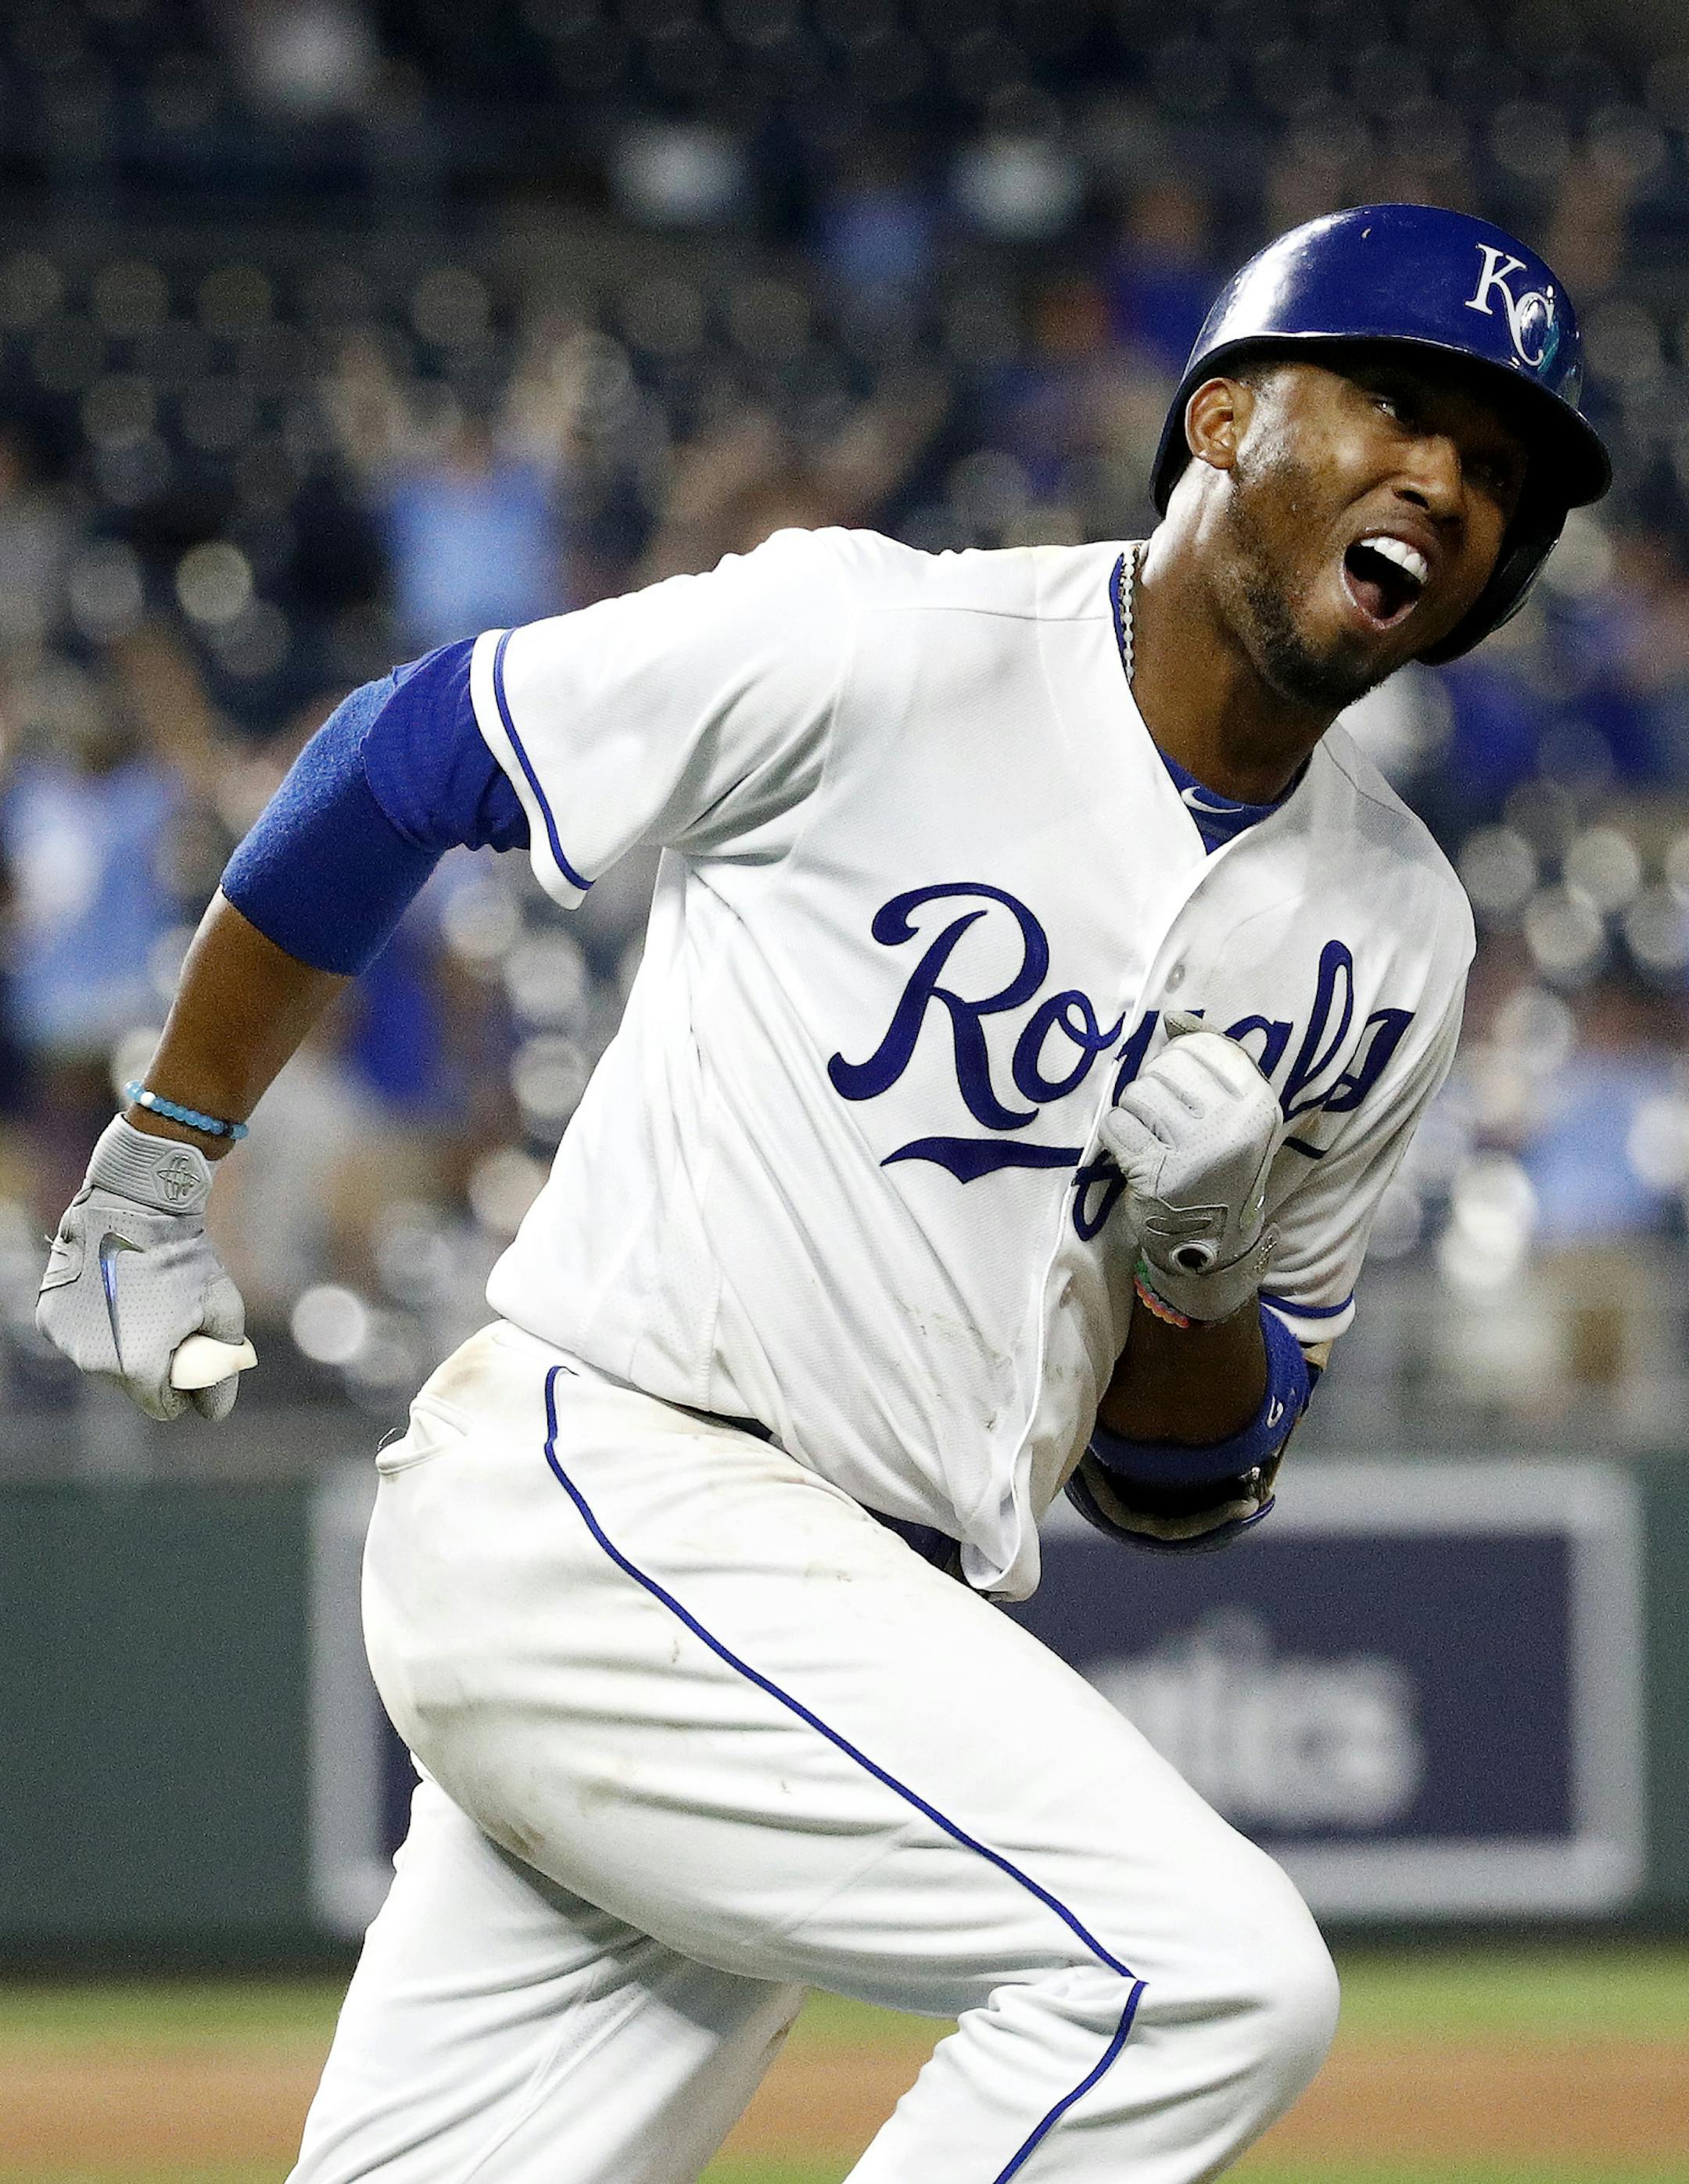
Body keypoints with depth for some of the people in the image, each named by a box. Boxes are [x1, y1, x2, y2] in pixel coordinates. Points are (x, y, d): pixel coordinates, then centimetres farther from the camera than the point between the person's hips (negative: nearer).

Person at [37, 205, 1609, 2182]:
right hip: (596, 1491, -7)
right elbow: (402, 759, 4)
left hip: (869, 1651, 7)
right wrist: (162, 1158, 12)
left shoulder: (1390, 942, 9)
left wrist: (1200, 1268, -8)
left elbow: (1183, 1491, 14)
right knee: (1213, 1970, -23)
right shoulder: (870, 652, -9)